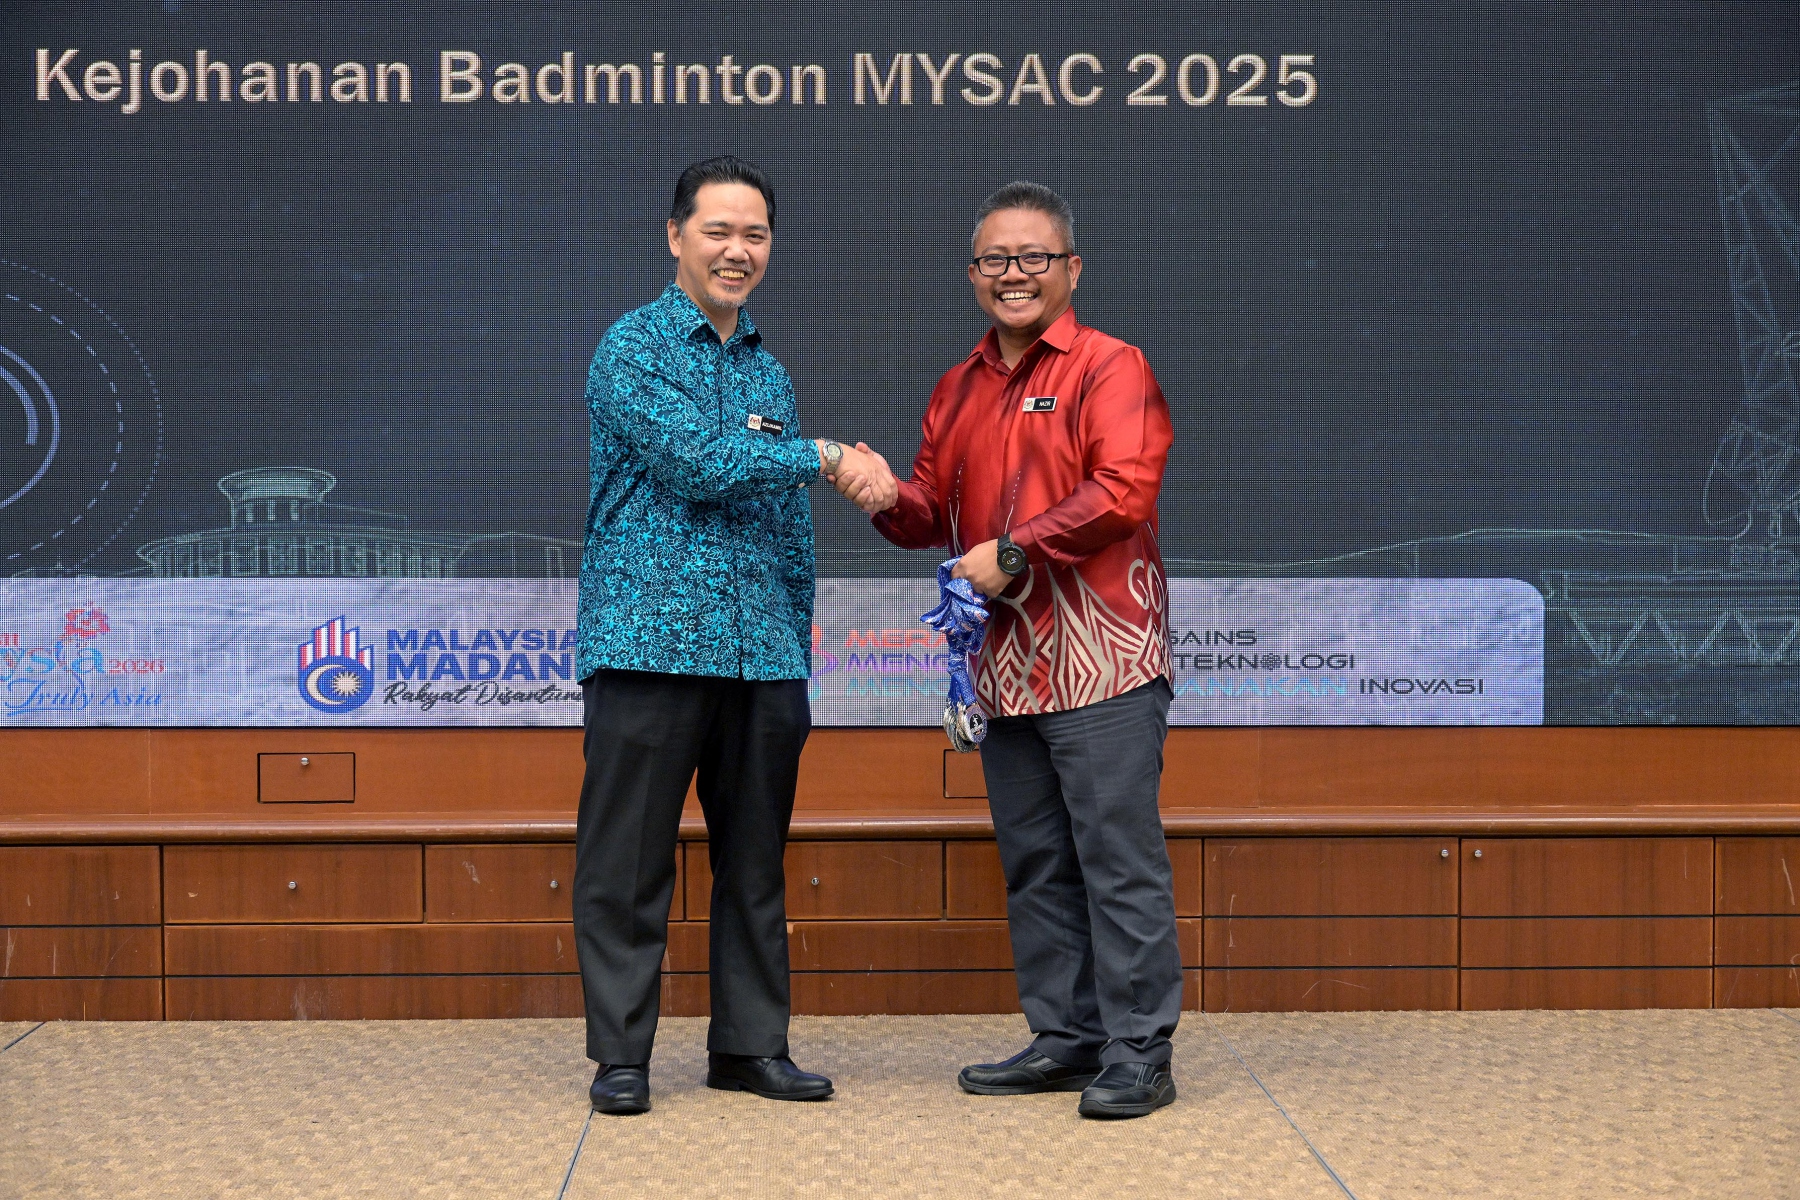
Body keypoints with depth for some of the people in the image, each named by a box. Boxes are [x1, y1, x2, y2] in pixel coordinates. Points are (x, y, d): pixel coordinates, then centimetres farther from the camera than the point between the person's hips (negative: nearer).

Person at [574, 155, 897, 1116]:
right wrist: (826, 455, -10)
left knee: (755, 860, 10)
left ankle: (751, 1045, 18)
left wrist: (798, 659, 15)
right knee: (627, 864, -1)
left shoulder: (768, 370, 18)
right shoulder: (635, 347, -2)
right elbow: (696, 463, -16)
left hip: (759, 657, 6)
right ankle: (620, 1054, 7)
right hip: (651, 642, -6)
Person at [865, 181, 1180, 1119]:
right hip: (1005, 666, 8)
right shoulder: (958, 389, 18)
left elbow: (1123, 490, -16)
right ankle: (1066, 1038, 22)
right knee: (1035, 863, 12)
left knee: (1118, 858, -6)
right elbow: (938, 508, 20)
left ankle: (1138, 1053, -1)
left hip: (1099, 662, -7)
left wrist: (1015, 553, -17)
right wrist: (892, 503, -3)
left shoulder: (1108, 367, -3)